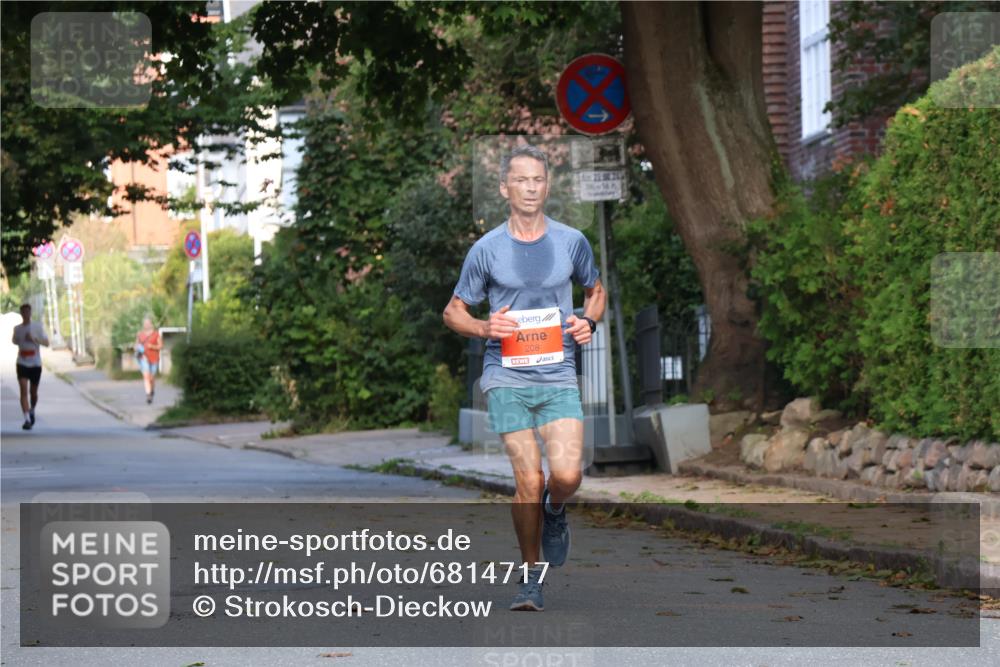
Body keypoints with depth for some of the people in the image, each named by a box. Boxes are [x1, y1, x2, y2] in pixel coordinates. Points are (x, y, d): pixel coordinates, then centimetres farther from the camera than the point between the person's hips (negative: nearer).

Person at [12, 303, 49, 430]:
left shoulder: (37, 326, -2)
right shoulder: (17, 329, 3)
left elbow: (46, 343, -8)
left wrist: (33, 339, -21)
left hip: (35, 364, 0)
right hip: (22, 364, 0)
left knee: (33, 392, 11)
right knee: (24, 391, -15)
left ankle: (32, 411, 41)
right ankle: (27, 419, -21)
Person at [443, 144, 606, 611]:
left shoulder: (571, 242, 6)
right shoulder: (486, 250, 2)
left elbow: (595, 291, 24)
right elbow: (453, 312, 12)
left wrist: (589, 322, 2)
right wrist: (486, 328, -9)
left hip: (559, 376, 1)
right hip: (506, 378, -1)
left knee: (566, 475, -16)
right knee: (528, 480, -8)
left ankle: (554, 510, 21)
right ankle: (532, 576, 9)